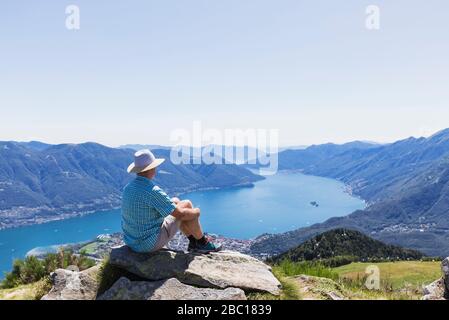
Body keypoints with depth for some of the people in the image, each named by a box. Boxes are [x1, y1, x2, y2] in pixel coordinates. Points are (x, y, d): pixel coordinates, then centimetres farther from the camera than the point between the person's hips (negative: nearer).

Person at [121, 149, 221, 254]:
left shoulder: (128, 188, 2)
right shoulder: (153, 191, -26)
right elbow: (180, 214, -19)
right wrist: (196, 211, 2)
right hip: (151, 244, -8)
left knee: (175, 201, 17)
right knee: (186, 204, 0)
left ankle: (193, 242, 26)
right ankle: (202, 243, 18)